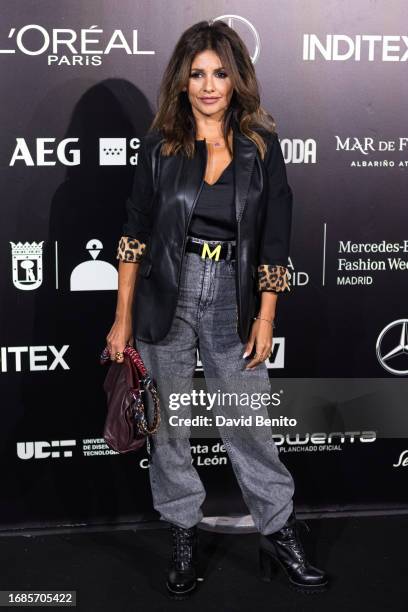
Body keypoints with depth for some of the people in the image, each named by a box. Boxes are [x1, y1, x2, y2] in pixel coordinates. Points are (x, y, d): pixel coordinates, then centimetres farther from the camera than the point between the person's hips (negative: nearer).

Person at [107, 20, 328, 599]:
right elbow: (135, 234, 2)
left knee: (250, 423, 4)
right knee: (169, 422, 9)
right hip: (166, 298, 1)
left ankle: (280, 536, 22)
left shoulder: (261, 146, 0)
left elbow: (274, 241, 1)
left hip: (233, 300, -1)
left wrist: (265, 317, -3)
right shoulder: (159, 145, 0)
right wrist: (123, 316, 0)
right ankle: (184, 535, 26)